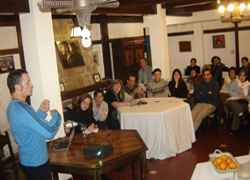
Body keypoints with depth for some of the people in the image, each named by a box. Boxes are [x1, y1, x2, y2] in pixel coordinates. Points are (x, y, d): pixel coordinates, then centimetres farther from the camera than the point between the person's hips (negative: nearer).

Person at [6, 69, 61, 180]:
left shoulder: (12, 106, 5)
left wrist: (41, 112, 4)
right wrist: (56, 115, -10)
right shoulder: (23, 109, -28)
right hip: (36, 162, -10)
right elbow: (49, 132, -27)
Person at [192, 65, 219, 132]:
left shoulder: (215, 83, 5)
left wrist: (202, 94, -1)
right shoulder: (201, 84, 16)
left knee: (198, 118, -28)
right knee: (191, 116, -25)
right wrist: (207, 93, -4)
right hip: (200, 104, 4)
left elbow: (214, 96, -8)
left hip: (211, 104, -4)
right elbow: (196, 96, 4)